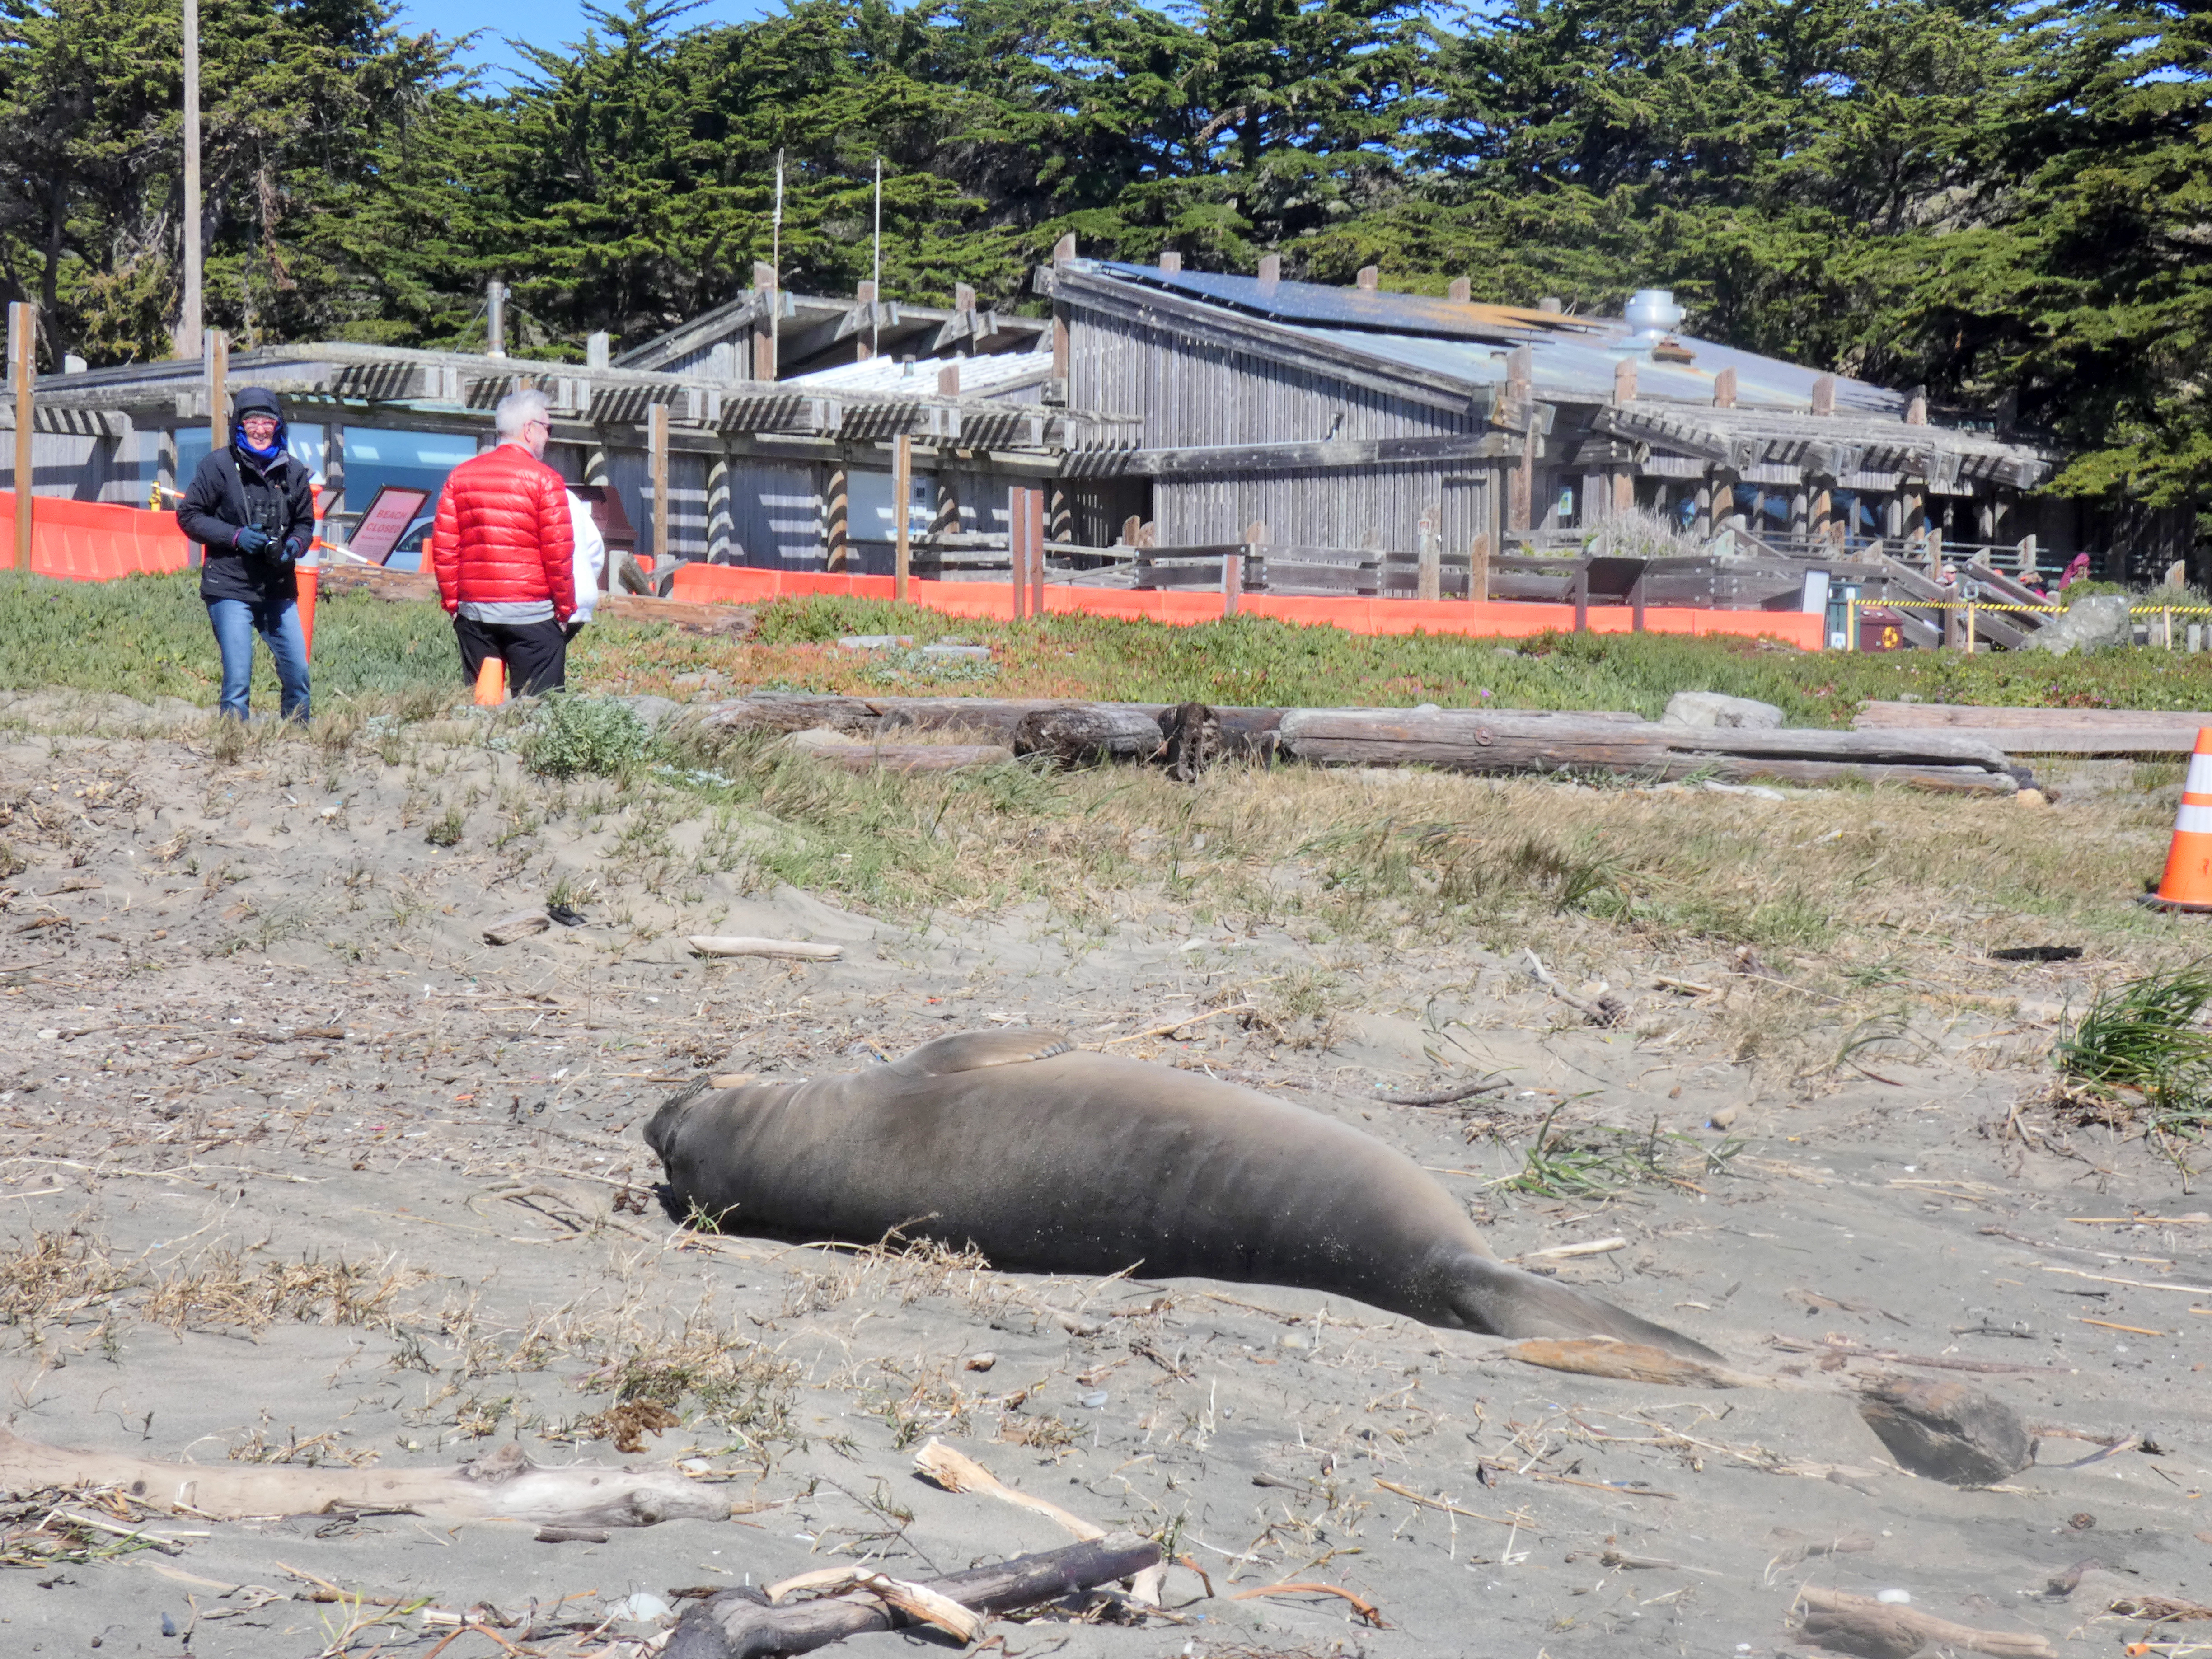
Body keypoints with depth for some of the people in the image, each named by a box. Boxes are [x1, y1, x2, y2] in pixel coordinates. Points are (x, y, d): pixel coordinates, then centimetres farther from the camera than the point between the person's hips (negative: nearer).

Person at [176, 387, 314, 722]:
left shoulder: (293, 471, 8)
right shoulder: (218, 464, -3)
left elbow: (305, 522, 19)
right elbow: (188, 516, -1)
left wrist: (295, 546, -4)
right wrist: (236, 536, -13)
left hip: (279, 589, 4)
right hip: (230, 588, -4)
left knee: (298, 672, 4)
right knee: (238, 676, -8)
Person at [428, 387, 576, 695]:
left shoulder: (460, 476, 9)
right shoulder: (544, 479, -6)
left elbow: (443, 548, 6)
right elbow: (558, 553, -9)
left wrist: (453, 603, 13)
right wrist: (565, 609, 1)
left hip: (473, 612, 5)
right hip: (532, 612, -5)